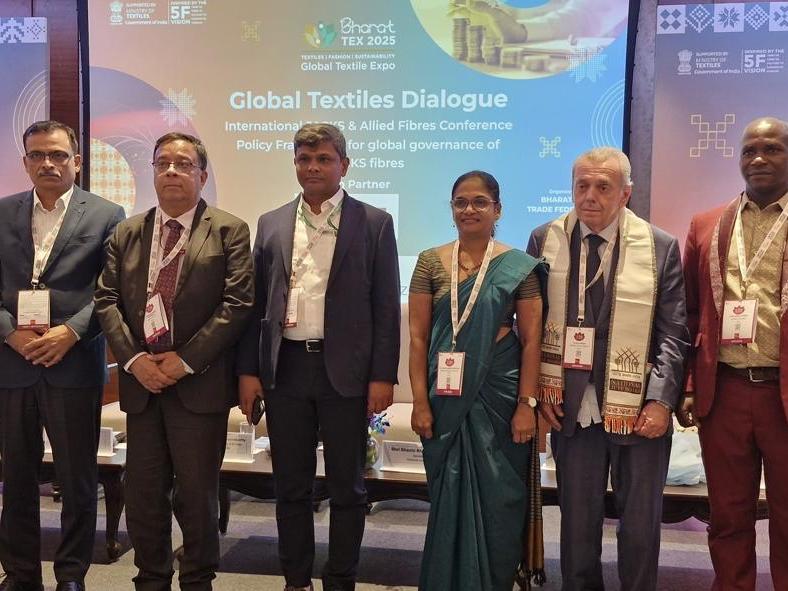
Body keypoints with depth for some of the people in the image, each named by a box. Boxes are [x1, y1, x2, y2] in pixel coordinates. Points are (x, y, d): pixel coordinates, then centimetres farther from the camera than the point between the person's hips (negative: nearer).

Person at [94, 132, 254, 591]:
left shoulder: (229, 231, -1)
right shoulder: (126, 233, 12)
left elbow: (238, 303, -9)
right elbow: (107, 300, 6)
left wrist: (186, 360, -14)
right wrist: (134, 359, -8)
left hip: (199, 384, -4)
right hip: (141, 381, 4)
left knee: (197, 496, 5)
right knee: (143, 495, 11)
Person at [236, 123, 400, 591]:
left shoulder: (374, 223, 1)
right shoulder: (271, 224, 10)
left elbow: (386, 306, -2)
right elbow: (256, 303, 9)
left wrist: (383, 376, -7)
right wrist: (248, 370, 4)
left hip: (345, 371, -2)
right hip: (285, 368, 3)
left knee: (347, 487, 7)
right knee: (291, 486, 12)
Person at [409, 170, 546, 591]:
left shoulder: (519, 266, -1)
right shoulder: (430, 262, 3)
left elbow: (531, 339, -3)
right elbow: (418, 337, 0)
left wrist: (526, 404, -9)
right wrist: (421, 403, -6)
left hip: (499, 392, -1)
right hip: (447, 395, 1)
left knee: (498, 498, 6)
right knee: (449, 495, 10)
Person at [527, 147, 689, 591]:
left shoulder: (660, 247, -2)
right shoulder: (545, 240, 2)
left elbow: (674, 333, -2)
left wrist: (661, 400, -11)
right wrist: (539, 390, -1)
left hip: (639, 409, -1)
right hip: (571, 408, 1)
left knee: (641, 525, 8)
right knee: (577, 521, 12)